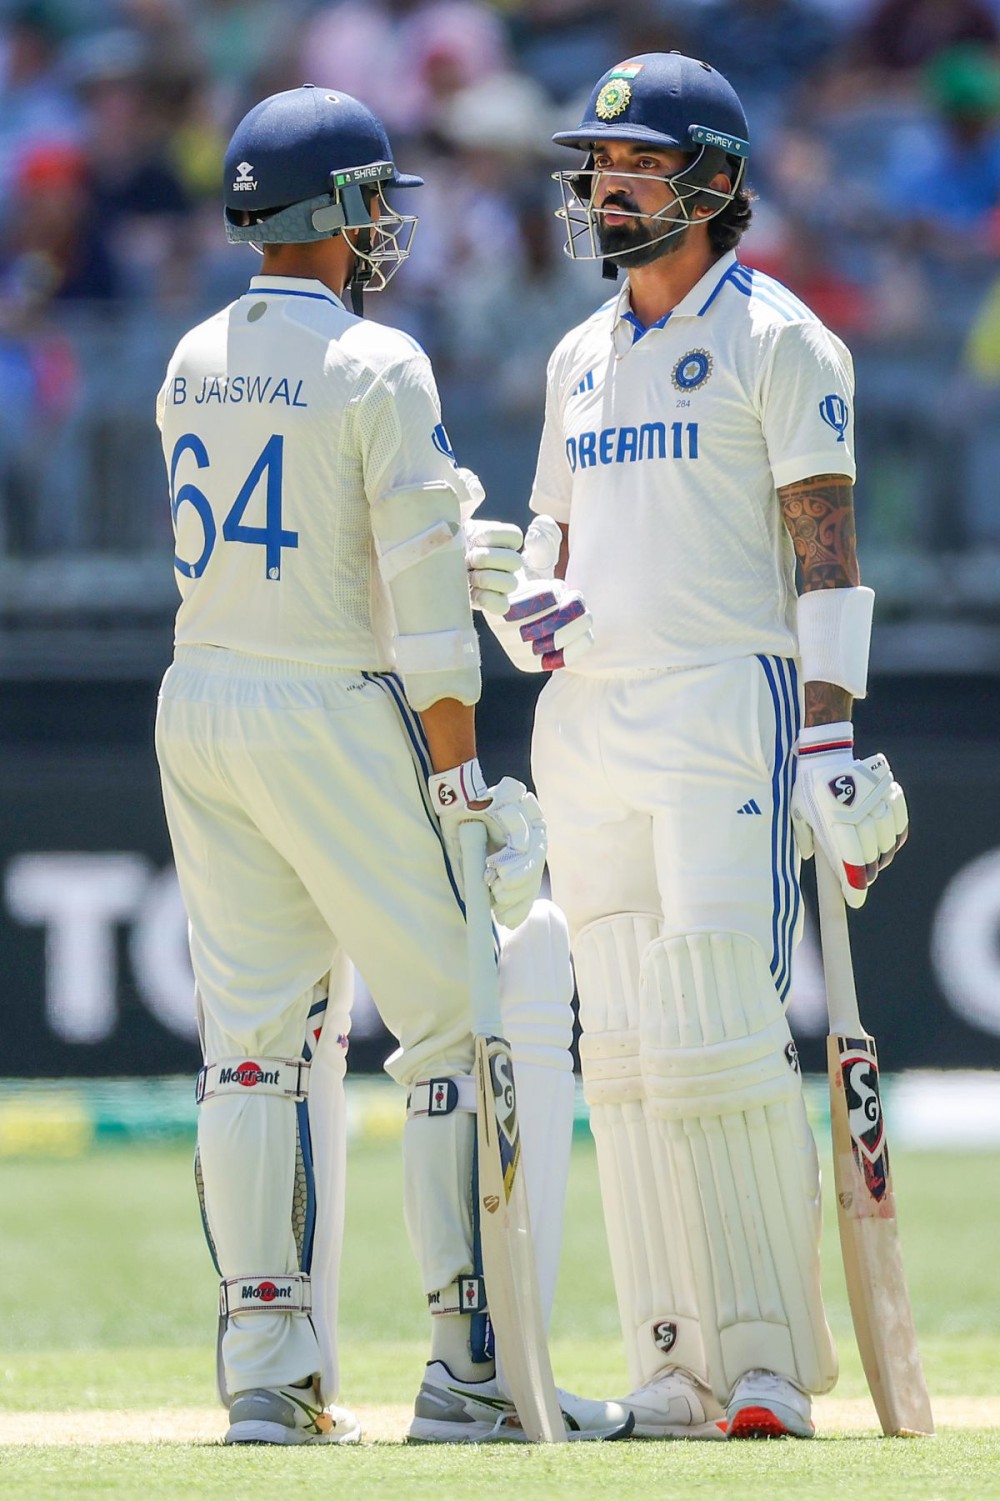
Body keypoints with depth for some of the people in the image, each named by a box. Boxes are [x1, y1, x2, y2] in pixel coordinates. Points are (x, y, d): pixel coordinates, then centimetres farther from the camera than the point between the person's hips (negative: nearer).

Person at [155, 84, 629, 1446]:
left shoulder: (194, 365, 10)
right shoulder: (376, 367, -12)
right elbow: (422, 600, -16)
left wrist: (464, 561, 23)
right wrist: (460, 781, -14)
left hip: (200, 714, 7)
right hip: (336, 721, -7)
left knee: (256, 1044, 7)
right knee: (466, 1025, 1)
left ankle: (269, 1376, 3)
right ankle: (471, 1365, -2)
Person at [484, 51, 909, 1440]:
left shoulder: (777, 340, -3)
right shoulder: (583, 359, 18)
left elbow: (827, 548, -9)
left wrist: (831, 743, -18)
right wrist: (535, 617, -1)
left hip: (729, 704, -7)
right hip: (587, 722, 7)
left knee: (721, 1042, -14)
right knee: (625, 1052, 4)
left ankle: (770, 1364, -9)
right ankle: (677, 1367, 7)